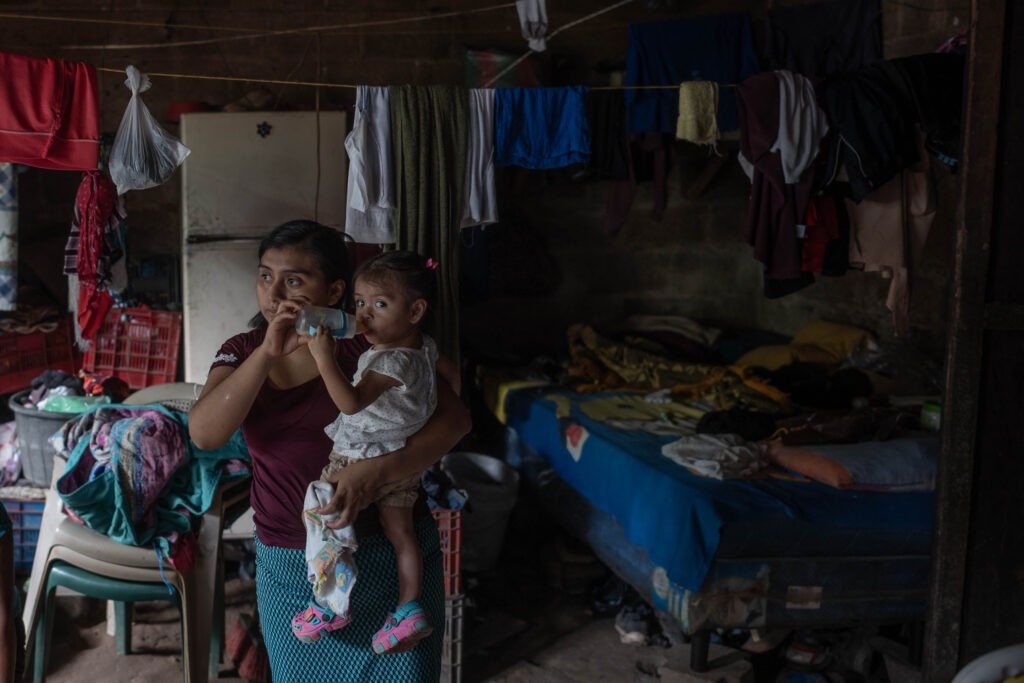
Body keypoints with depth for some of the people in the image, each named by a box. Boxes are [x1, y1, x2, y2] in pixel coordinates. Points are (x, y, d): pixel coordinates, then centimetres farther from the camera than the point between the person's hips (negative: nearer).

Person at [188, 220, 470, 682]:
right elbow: (203, 433, -15)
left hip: (391, 548, -2)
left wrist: (378, 470, -28)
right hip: (291, 564, 3)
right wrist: (268, 352, -25)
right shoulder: (242, 352, 1)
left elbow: (454, 417, -14)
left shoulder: (371, 341, -9)